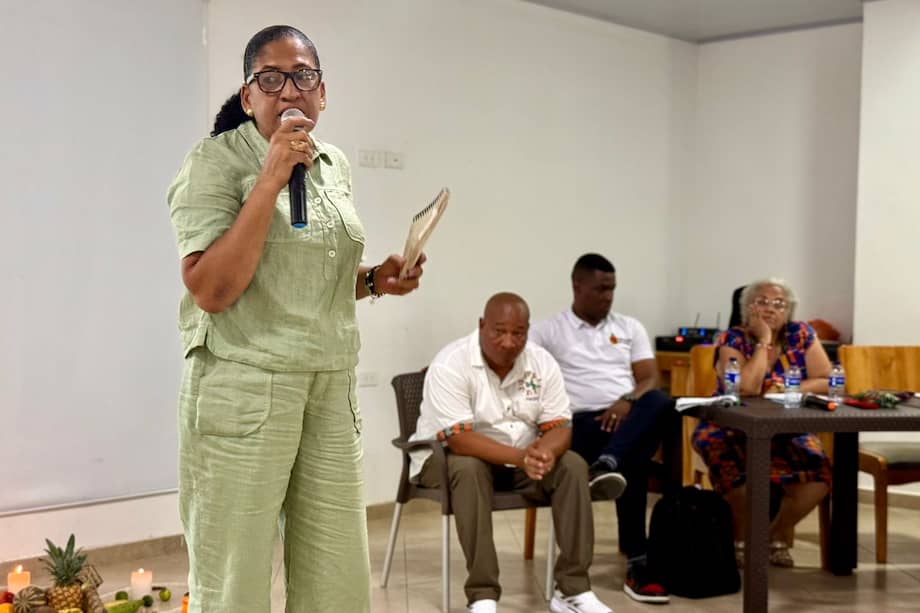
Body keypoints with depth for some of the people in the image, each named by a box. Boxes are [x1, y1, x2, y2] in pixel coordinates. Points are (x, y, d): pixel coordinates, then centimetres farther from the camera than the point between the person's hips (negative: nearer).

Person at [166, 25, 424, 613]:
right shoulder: (216, 162, -7)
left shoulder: (334, 165, 13)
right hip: (244, 388, -6)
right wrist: (271, 179, -19)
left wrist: (372, 279, 6)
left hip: (332, 389, 6)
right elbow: (211, 291, -19)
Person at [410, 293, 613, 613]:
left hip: (522, 459, 5)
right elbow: (458, 440, -30)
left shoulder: (542, 363, -6)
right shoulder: (450, 365, -22)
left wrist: (544, 452, -34)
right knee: (470, 470, -36)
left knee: (573, 466, -18)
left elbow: (559, 427, -9)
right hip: (448, 457, -4)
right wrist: (520, 457, -42)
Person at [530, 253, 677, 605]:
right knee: (633, 460, -38)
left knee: (660, 403, -35)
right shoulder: (549, 331, 11)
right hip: (582, 422, -3)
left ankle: (607, 465, -55)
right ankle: (637, 562, -39)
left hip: (629, 417, 4)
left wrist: (628, 401, -10)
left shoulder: (629, 327, 22)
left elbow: (650, 379, 13)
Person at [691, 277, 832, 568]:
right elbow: (746, 389, -25)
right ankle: (742, 537, -12)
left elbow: (826, 381, -6)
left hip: (788, 433, 2)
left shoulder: (802, 335, 2)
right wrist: (763, 341, -18)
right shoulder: (732, 339, -8)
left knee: (817, 478, -28)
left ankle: (777, 534, 3)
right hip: (736, 430, -2)